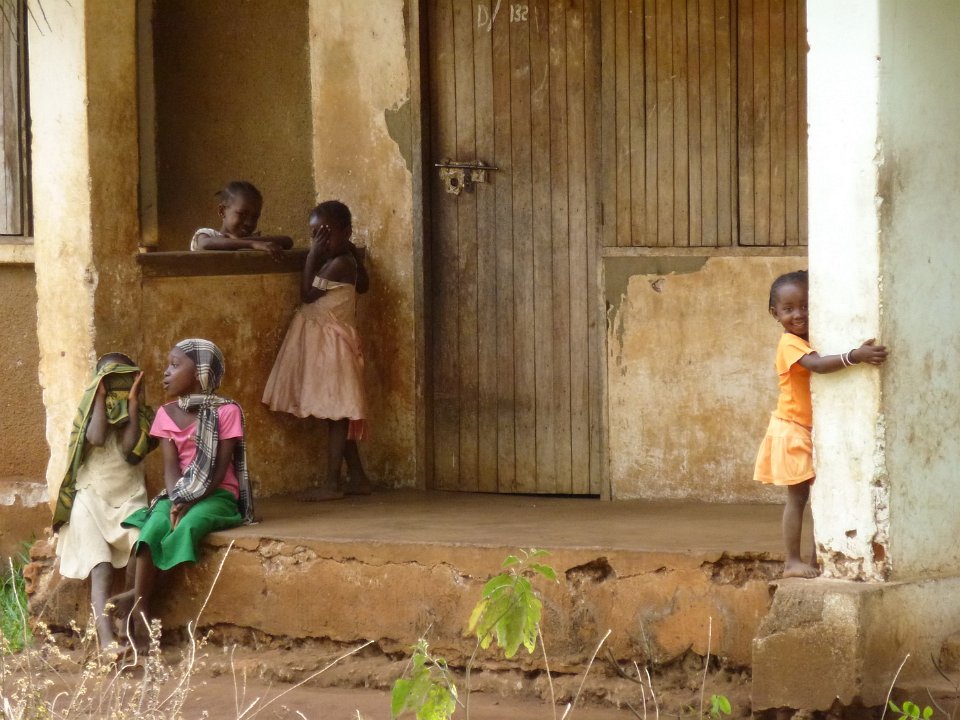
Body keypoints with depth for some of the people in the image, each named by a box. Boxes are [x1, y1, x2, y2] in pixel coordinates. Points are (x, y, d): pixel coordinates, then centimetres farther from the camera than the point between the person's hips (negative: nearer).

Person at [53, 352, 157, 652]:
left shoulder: (140, 415, 10)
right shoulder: (89, 411, 8)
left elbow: (131, 452, -8)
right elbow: (97, 438, -14)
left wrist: (133, 403, -6)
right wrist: (101, 396, -5)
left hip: (129, 498, 1)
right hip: (92, 497, -1)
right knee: (100, 566, -26)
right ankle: (106, 636, -42)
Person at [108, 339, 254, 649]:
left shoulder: (226, 412, -5)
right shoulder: (166, 414, 9)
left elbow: (219, 468, -10)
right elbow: (171, 465, 0)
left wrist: (190, 503, -21)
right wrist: (176, 501, -19)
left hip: (216, 495, -3)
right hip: (178, 493, 3)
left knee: (188, 526, -35)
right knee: (154, 525, -30)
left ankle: (138, 596, -27)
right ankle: (142, 611, -35)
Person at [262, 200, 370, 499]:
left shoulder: (339, 264, -17)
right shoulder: (349, 258, 11)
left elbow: (308, 294, -16)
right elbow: (362, 283, 29)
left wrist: (312, 257, -15)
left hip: (330, 344, -10)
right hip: (319, 343, 10)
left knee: (335, 413, -7)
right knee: (339, 415, 11)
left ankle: (332, 483, -7)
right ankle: (357, 477, 15)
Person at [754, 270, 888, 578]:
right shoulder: (790, 344, -18)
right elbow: (818, 365, -36)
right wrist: (856, 355, -48)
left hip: (819, 431, 8)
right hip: (793, 429, -8)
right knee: (798, 495, -4)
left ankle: (815, 558, 17)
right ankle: (793, 561, 2)